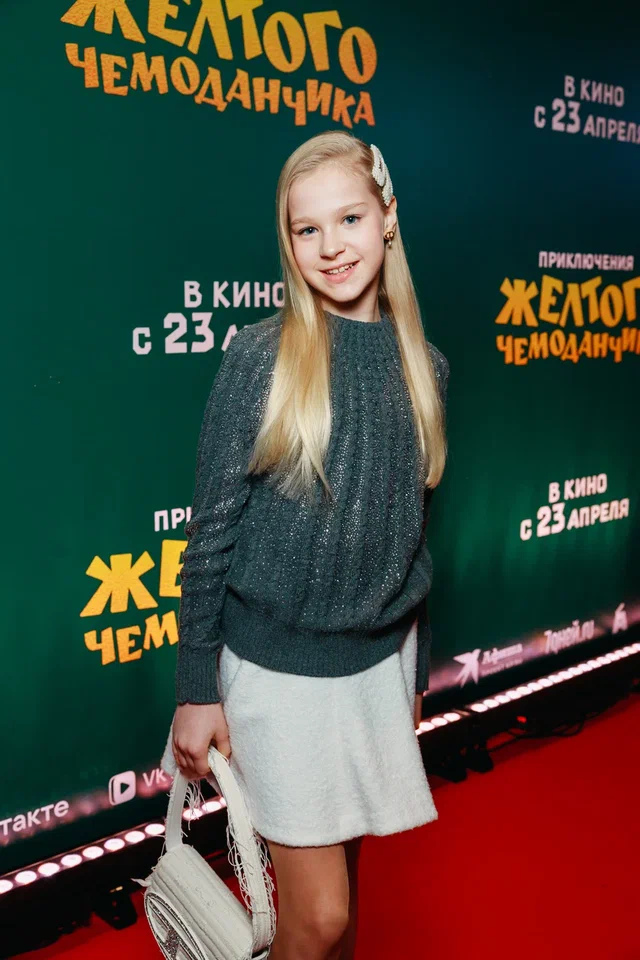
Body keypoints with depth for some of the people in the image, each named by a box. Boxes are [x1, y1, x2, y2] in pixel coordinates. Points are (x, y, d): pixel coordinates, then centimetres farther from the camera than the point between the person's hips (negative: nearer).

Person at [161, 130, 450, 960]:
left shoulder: (424, 365, 1)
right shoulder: (261, 355, -12)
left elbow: (412, 530, 10)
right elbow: (211, 529, -8)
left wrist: (417, 672, 16)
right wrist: (197, 691, -7)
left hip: (380, 663, 4)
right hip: (277, 669, -4)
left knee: (340, 881, 18)